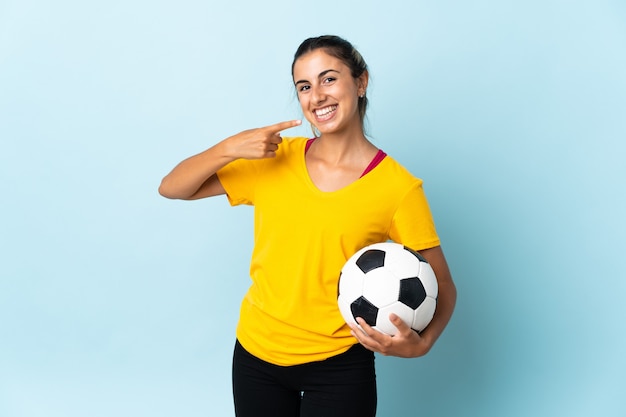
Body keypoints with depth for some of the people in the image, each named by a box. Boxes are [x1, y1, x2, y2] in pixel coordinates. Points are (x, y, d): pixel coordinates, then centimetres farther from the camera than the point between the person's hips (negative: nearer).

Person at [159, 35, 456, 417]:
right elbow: (171, 188, 1)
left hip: (338, 366, -3)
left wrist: (421, 343, -25)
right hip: (256, 354, 4)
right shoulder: (273, 158, -3)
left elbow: (442, 288, -6)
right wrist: (230, 148, -16)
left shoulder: (397, 187, -12)